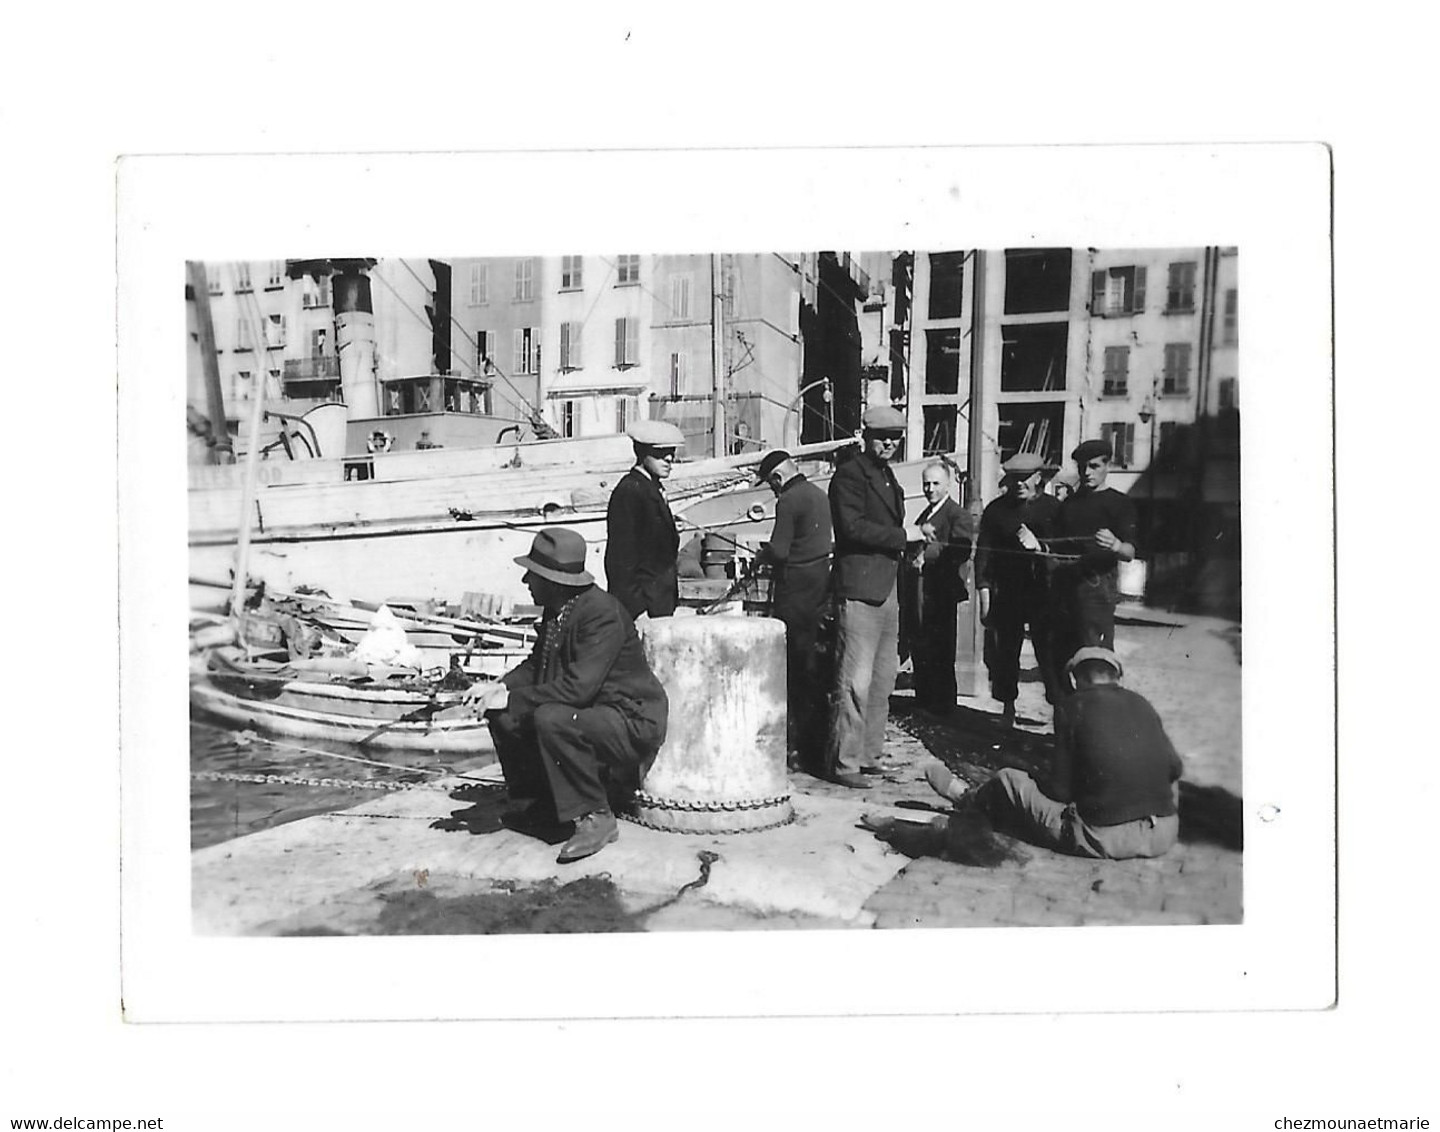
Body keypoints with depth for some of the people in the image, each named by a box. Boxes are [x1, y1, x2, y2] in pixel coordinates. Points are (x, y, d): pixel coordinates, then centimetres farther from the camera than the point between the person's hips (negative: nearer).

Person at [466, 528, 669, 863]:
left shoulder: (602, 613, -25)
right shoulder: (555, 609, 3)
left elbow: (578, 687, -31)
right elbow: (537, 664, 14)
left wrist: (512, 698, -26)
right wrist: (499, 687, -6)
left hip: (632, 723, -9)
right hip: (588, 712, 9)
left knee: (551, 719, -33)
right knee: (503, 716, 1)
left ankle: (596, 818, -19)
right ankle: (547, 801, 16)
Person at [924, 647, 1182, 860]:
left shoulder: (1072, 706, -4)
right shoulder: (1141, 704, 9)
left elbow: (1060, 789, -2)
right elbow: (1175, 769, 15)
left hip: (1106, 841, -4)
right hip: (1164, 837, 4)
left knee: (1010, 780, 13)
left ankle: (964, 797, 44)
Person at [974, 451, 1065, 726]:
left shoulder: (1052, 508, 3)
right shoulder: (996, 510, 6)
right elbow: (983, 553, 4)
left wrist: (1040, 547, -17)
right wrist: (984, 593, -3)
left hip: (1044, 593, -1)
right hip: (1005, 593, 2)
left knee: (1050, 652, -6)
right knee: (1004, 652, 5)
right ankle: (1007, 709, 20)